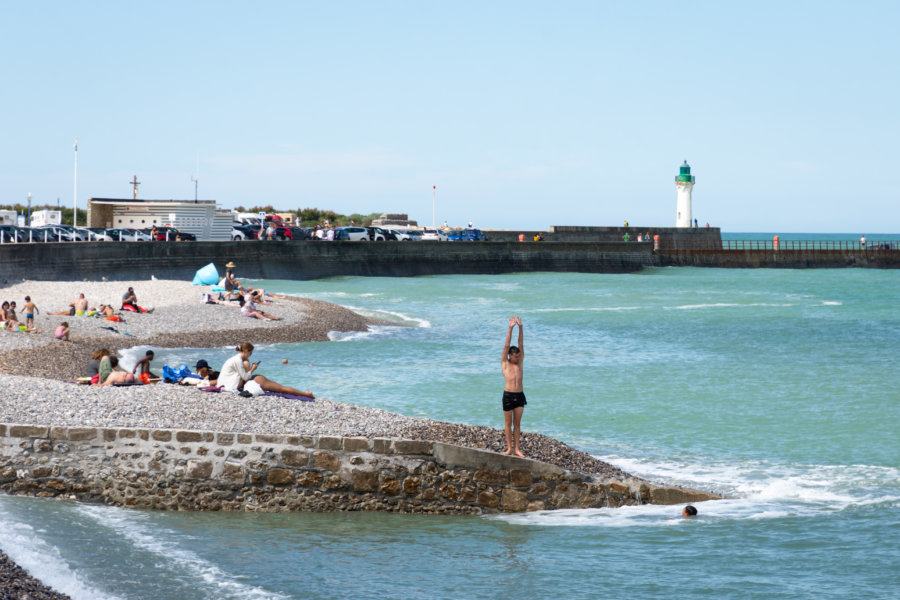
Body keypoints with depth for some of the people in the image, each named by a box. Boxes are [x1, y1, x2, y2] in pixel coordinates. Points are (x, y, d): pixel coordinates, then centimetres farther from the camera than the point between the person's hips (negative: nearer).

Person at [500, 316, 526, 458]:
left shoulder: (520, 362, 10)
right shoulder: (505, 363, 2)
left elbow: (521, 344, 4)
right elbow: (507, 346, -4)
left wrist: (520, 327, -4)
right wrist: (510, 328, -10)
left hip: (519, 395, 3)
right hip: (508, 395, -3)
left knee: (517, 423, 7)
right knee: (508, 423, 4)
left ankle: (516, 449, 10)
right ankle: (509, 448, 10)